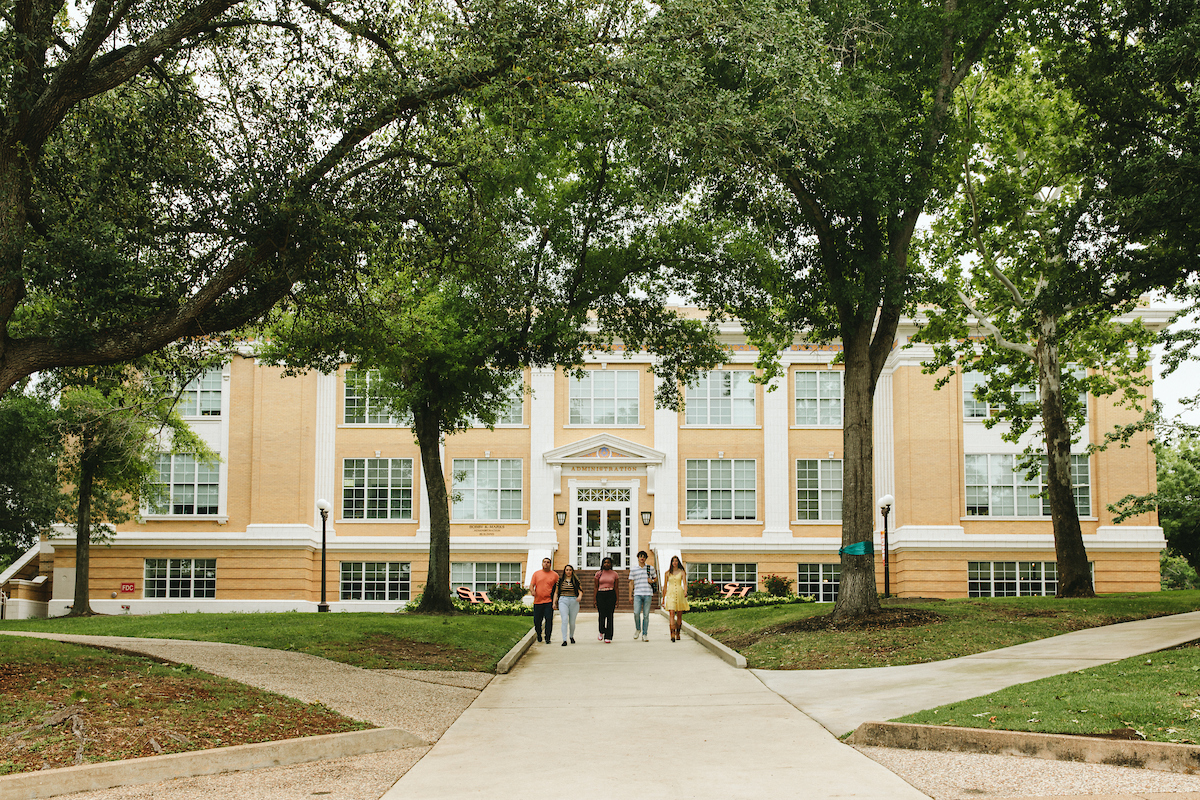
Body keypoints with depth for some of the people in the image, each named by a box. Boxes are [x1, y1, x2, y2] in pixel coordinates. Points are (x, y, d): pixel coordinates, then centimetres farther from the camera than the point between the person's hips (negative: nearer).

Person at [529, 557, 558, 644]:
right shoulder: (536, 574, 9)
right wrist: (533, 591, -15)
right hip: (538, 601, 2)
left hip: (549, 601, -2)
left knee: (549, 620, -11)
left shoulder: (555, 575, 5)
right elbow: (531, 584, 6)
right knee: (537, 621, 6)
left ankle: (548, 638, -3)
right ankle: (539, 634, 31)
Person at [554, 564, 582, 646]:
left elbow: (580, 591, 1)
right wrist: (554, 602, 5)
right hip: (563, 601, -1)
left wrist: (580, 596, -20)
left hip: (574, 602, 1)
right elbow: (556, 592, 14)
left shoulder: (576, 581, 8)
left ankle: (571, 636, 35)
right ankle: (564, 640, -21)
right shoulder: (560, 580, 9)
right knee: (564, 620, -17)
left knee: (572, 622, 6)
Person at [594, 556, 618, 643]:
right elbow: (596, 587, 9)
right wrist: (595, 599, 3)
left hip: (611, 595, 0)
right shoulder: (598, 574, 8)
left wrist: (617, 600, 4)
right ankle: (601, 632, 22)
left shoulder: (614, 574, 8)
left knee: (609, 615, -4)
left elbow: (616, 588, 9)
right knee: (602, 615, -6)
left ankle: (608, 637, 0)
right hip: (600, 595, 0)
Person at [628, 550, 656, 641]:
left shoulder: (651, 568, 10)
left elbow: (656, 579, 21)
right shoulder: (633, 570, 9)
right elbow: (631, 583, 10)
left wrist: (652, 581, -3)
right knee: (636, 613, -16)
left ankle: (645, 635, 6)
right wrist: (630, 596, 4)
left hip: (648, 594, 0)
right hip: (637, 594, 0)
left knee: (646, 615, 0)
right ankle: (638, 629, 9)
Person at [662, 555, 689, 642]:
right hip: (670, 594, 0)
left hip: (680, 594, 0)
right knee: (672, 614, -15)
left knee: (679, 616, 7)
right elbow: (665, 586, 14)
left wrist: (685, 592, -26)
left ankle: (678, 633, 23)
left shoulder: (682, 572, 6)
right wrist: (663, 599, 13)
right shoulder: (667, 573, 9)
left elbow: (684, 583, -6)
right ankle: (672, 635, -23)